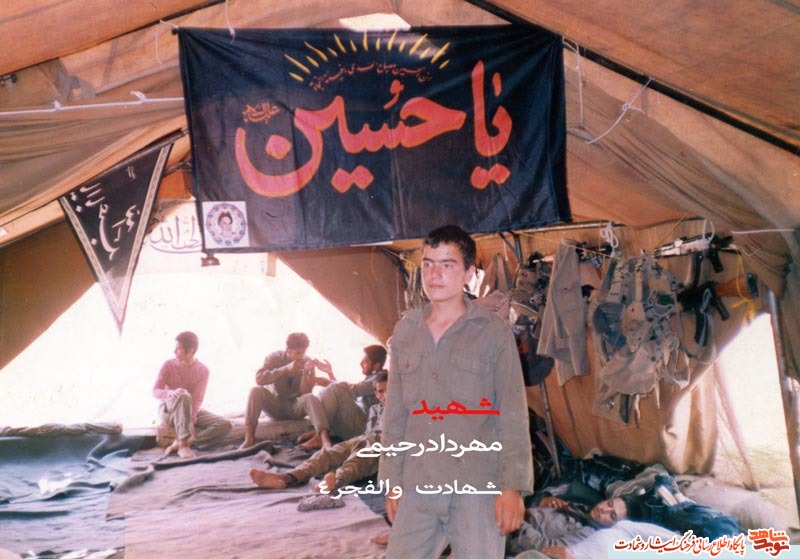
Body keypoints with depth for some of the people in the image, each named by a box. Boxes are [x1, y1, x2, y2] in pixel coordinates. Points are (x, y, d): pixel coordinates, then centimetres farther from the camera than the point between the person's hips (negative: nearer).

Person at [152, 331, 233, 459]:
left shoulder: (203, 370, -6)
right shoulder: (168, 365, -7)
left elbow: (197, 399, -14)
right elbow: (155, 391, -14)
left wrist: (191, 419, -30)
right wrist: (171, 393, -37)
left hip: (190, 411, 3)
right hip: (168, 411, -2)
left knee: (225, 425, -21)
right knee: (183, 395, -38)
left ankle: (179, 442, -26)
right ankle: (183, 444, -39)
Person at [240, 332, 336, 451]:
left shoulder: (308, 362, -6)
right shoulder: (274, 358, -8)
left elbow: (304, 393, -12)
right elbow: (259, 379, -26)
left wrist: (305, 373, -29)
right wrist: (286, 369, -32)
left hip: (296, 407, 0)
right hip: (275, 406, 0)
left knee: (310, 398, -33)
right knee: (256, 390, -29)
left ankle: (324, 438, -55)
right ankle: (249, 438, -36)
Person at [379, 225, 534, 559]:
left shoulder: (494, 334, -3)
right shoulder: (405, 332, 9)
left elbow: (513, 418, -5)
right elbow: (394, 416, 12)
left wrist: (513, 486, -10)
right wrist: (392, 481, 11)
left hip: (478, 488, -3)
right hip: (417, 488, 4)